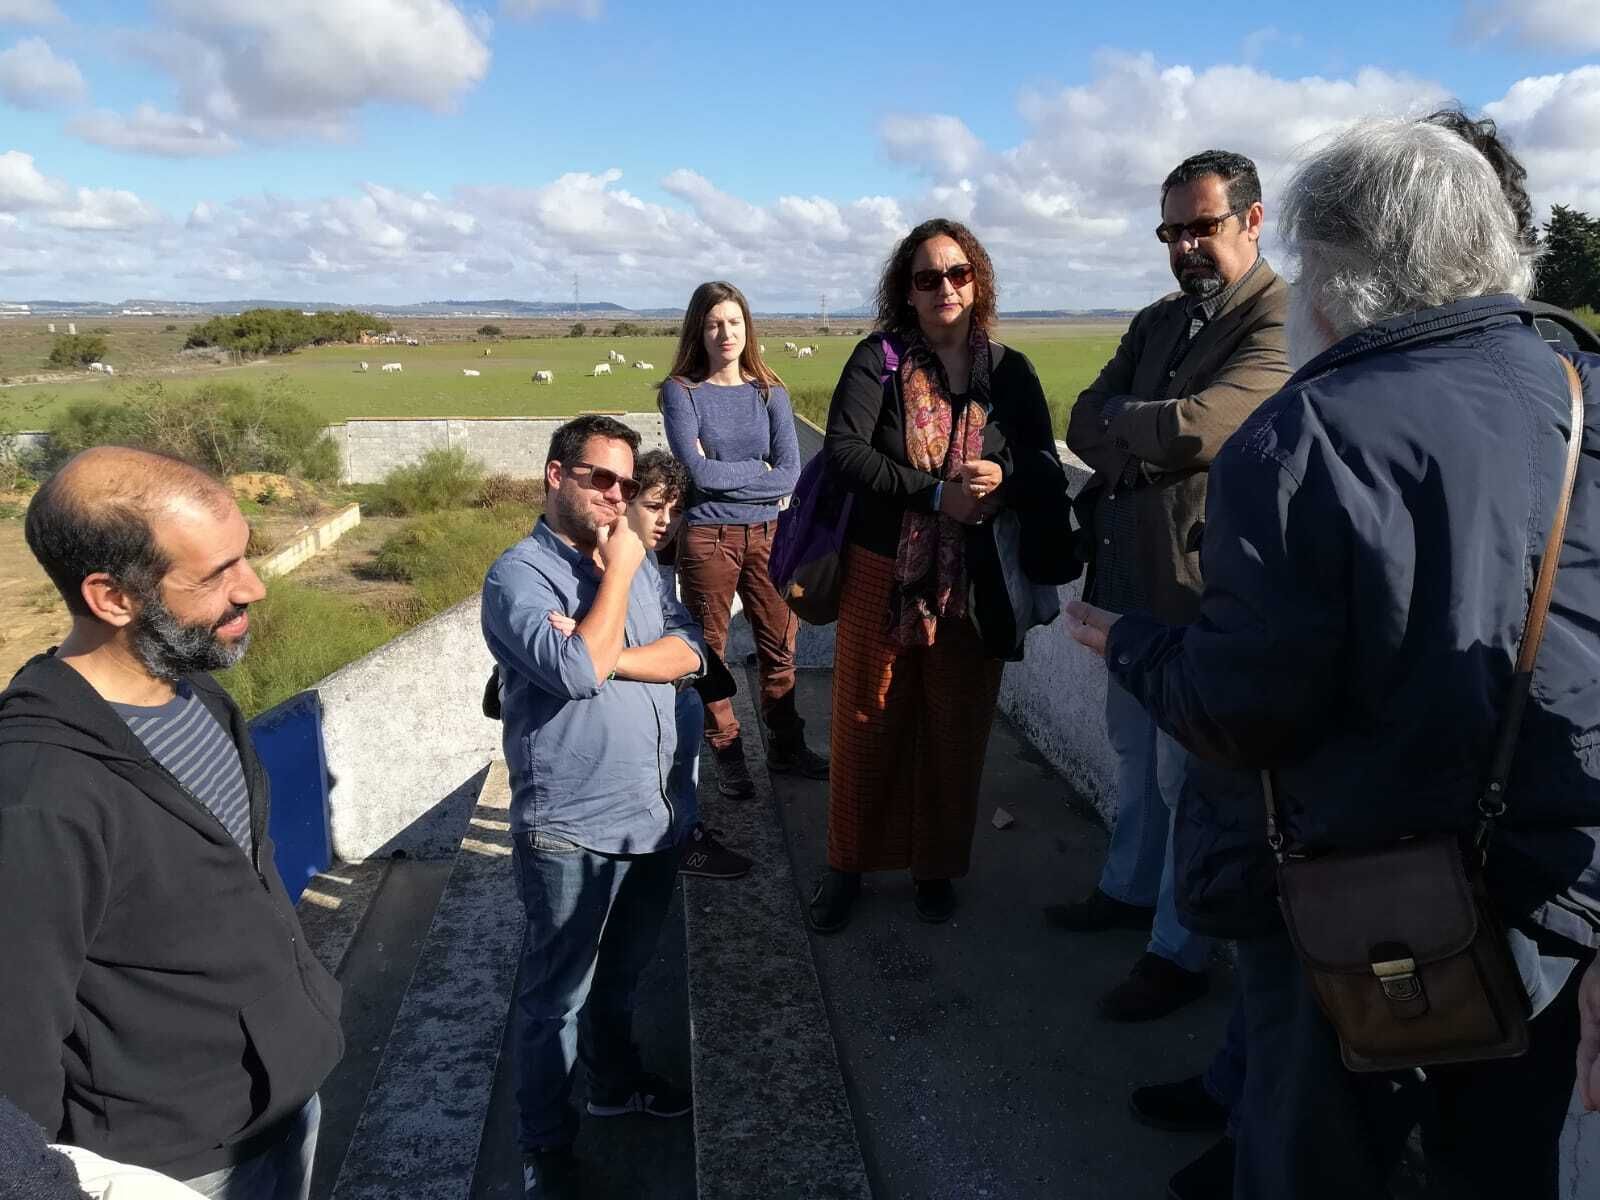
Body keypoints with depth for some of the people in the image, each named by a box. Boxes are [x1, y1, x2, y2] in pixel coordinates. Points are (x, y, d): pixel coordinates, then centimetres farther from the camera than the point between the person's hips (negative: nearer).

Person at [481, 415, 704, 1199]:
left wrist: (611, 659, -18)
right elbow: (575, 670, -29)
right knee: (558, 993, 10)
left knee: (623, 971, 26)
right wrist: (616, 573, -19)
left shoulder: (637, 563, 7)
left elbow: (691, 653, -3)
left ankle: (617, 1082, 48)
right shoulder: (519, 574, -15)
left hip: (651, 814, 7)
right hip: (571, 828, -7)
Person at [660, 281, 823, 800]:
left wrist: (722, 474, -11)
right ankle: (726, 755, 20)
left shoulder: (769, 391, 4)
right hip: (707, 538, -3)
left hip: (765, 534, 3)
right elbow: (698, 471, -15)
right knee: (710, 651, 6)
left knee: (779, 645, 9)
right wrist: (758, 470, -6)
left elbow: (791, 474, -6)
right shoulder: (681, 391, -3)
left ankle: (786, 747, 25)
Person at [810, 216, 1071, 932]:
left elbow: (1047, 469, 2)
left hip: (972, 584, 2)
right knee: (866, 725, 8)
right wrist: (937, 493, -23)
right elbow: (844, 451, -16)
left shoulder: (1010, 371, 5)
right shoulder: (879, 359, -3)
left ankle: (937, 867, 31)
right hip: (883, 573, -1)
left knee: (957, 730, 11)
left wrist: (1002, 479, -21)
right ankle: (848, 865, 27)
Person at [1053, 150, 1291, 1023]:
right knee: (1136, 751, 21)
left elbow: (1199, 425, -26)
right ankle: (1130, 888, 40)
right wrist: (1152, 439, -16)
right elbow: (1085, 427, 3)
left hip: (1203, 589, -7)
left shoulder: (1282, 323, -13)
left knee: (1190, 776, 4)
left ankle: (1178, 953, 19)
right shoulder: (1157, 321, 12)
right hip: (1133, 575, 8)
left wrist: (1121, 420, -9)